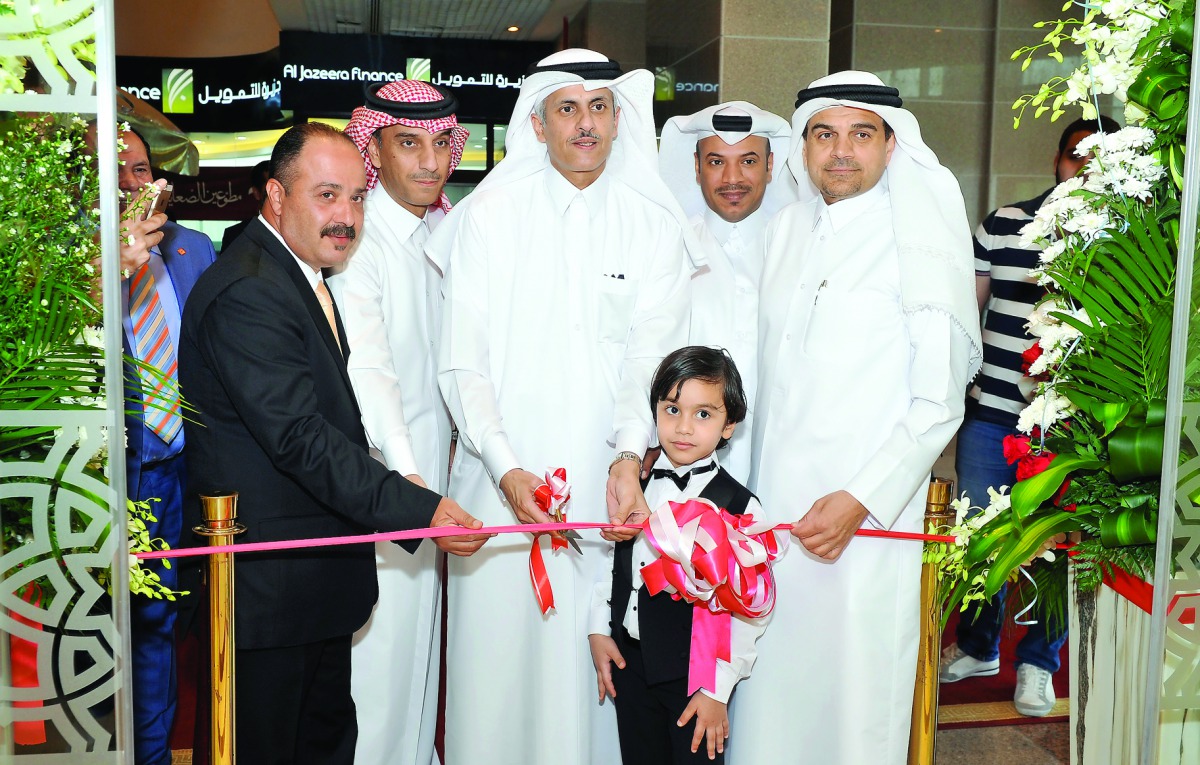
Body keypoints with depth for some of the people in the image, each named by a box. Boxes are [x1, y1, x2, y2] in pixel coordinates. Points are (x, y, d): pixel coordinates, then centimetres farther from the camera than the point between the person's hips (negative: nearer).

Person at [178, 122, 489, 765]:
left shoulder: (305, 275, 12)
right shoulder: (247, 293, -22)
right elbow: (300, 439, -28)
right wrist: (420, 509, -29)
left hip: (320, 578, 10)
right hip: (267, 586, -10)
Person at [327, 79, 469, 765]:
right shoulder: (357, 239, -16)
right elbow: (367, 367, -28)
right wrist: (412, 488, -36)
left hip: (434, 458, 8)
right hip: (378, 473, -8)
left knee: (423, 625, 18)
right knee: (380, 634, 0)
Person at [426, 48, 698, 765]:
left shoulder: (653, 224, 6)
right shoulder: (488, 216, 2)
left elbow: (653, 350, -3)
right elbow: (463, 362, -2)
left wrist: (630, 456, -20)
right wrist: (507, 468, -15)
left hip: (610, 487, 1)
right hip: (504, 482, -1)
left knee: (600, 661, 5)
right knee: (501, 652, 4)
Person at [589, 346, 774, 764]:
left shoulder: (739, 506, -13)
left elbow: (748, 611, -12)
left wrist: (717, 689, -13)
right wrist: (599, 629, 6)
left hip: (693, 676, -4)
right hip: (630, 663, 4)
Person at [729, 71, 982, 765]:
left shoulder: (919, 244, -6)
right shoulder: (785, 231, 11)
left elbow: (939, 402, -9)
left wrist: (860, 501, -17)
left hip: (869, 514, -5)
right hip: (772, 500, 5)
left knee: (854, 679, 2)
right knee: (773, 684, 10)